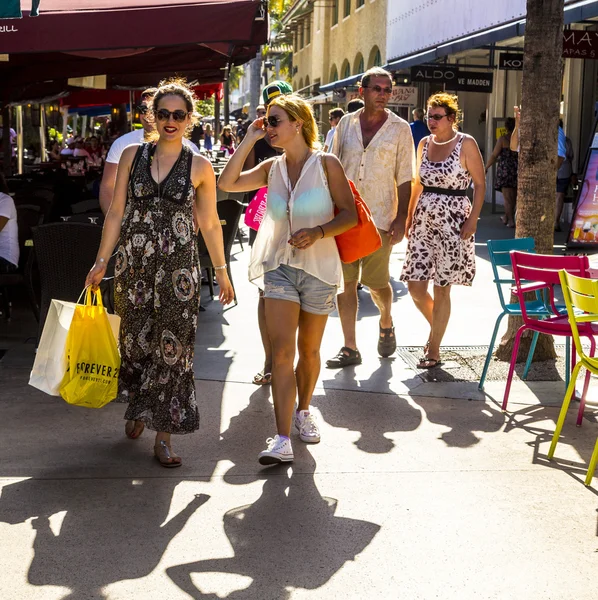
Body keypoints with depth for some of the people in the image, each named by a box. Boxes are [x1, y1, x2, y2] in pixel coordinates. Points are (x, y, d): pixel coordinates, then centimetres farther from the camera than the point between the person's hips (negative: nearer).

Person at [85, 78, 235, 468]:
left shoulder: (199, 166, 1)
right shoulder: (132, 155, 5)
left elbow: (210, 223, 7)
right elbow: (116, 212, 8)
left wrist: (221, 270, 9)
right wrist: (102, 261, 7)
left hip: (178, 267, -1)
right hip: (134, 263, 2)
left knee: (172, 346, -2)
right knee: (136, 340, 10)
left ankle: (164, 432, 6)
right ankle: (138, 408, 35)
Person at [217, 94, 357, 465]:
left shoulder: (326, 164, -3)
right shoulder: (272, 169, 8)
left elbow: (350, 214, -4)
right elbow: (227, 183, 1)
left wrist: (318, 231, -20)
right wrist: (249, 141, 1)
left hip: (319, 267, -2)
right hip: (279, 265, 2)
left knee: (309, 350, 11)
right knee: (282, 350, -11)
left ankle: (304, 410, 38)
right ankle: (282, 440, -13)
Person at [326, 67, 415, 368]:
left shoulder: (400, 129, 1)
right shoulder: (346, 123, 7)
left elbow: (404, 179, 1)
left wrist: (401, 218, -5)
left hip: (378, 218, -2)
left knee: (377, 283, 1)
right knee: (345, 282, 2)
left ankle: (386, 323, 33)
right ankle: (350, 348, 11)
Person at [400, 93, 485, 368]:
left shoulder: (466, 144, -7)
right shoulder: (424, 144, 9)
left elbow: (480, 184, -5)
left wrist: (472, 219, -14)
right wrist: (409, 216, 14)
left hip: (453, 220, -5)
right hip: (424, 219, 5)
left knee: (441, 288, 0)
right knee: (415, 286, 2)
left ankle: (434, 349, 10)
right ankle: (436, 326, 30)